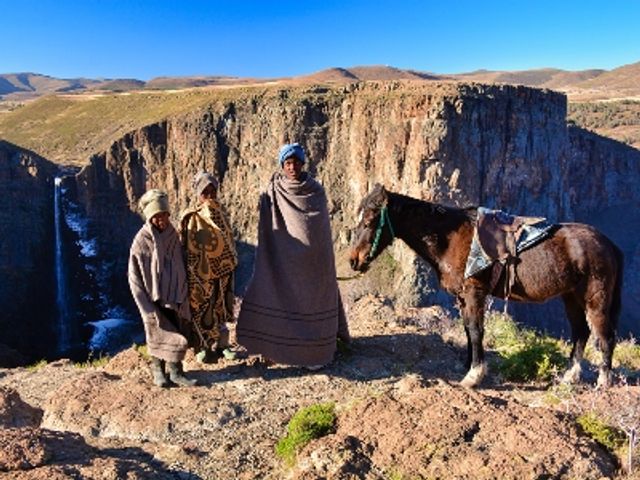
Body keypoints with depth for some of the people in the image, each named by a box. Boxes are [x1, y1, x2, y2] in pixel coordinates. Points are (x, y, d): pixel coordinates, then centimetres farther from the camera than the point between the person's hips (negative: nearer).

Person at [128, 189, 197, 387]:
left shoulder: (173, 236, 0)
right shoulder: (141, 241, -12)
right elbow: (135, 278, -9)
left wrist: (180, 299, 2)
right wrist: (148, 309, -12)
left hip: (173, 298, 4)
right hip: (153, 300, -3)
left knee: (173, 334, 5)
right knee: (158, 336, 5)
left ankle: (174, 371, 17)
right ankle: (158, 369, 23)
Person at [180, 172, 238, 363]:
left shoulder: (221, 212, 5)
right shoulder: (191, 217, -10)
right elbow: (186, 247, -11)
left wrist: (231, 263, 12)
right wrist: (192, 272, -16)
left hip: (221, 267, 5)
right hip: (201, 270, -5)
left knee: (221, 306, 13)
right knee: (201, 308, 5)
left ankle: (222, 344, 25)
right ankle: (202, 347, 17)